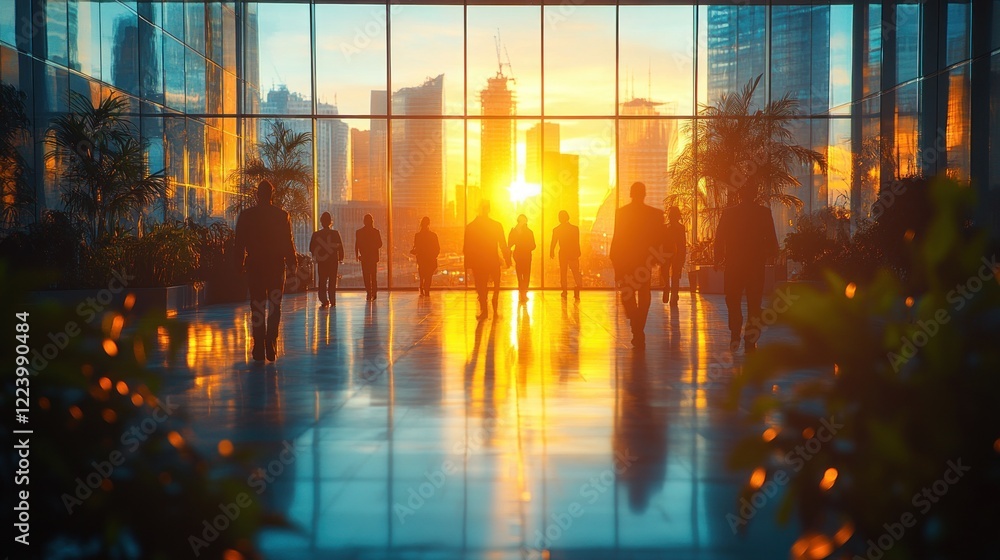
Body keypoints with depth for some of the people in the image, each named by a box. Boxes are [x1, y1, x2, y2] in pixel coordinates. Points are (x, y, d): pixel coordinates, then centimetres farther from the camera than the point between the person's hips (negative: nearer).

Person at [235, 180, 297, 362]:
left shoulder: (246, 215, -2)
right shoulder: (282, 215, -2)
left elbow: (239, 244, -1)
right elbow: (288, 243, -2)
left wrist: (240, 264, 8)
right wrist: (291, 264, 7)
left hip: (254, 266, 0)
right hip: (277, 266, 0)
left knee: (257, 308, 5)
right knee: (274, 307, 8)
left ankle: (259, 348, 1)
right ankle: (271, 345, -1)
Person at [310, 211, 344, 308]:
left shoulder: (316, 234, -5)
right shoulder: (336, 233, -7)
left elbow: (311, 248, -1)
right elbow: (340, 247, -7)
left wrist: (316, 256, 16)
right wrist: (341, 258, 4)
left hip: (321, 261, 0)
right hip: (333, 261, 0)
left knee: (322, 281, 7)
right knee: (332, 281, 10)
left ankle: (324, 301, -4)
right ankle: (332, 301, 8)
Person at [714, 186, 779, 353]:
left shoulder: (728, 213, -2)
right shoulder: (764, 212, -2)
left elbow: (719, 239, -2)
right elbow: (771, 238, -1)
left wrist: (718, 259, 8)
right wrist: (773, 253, 17)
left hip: (733, 264, 0)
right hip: (756, 264, 0)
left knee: (733, 301, 12)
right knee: (754, 303, 7)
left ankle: (735, 336, -4)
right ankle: (750, 342, 1)